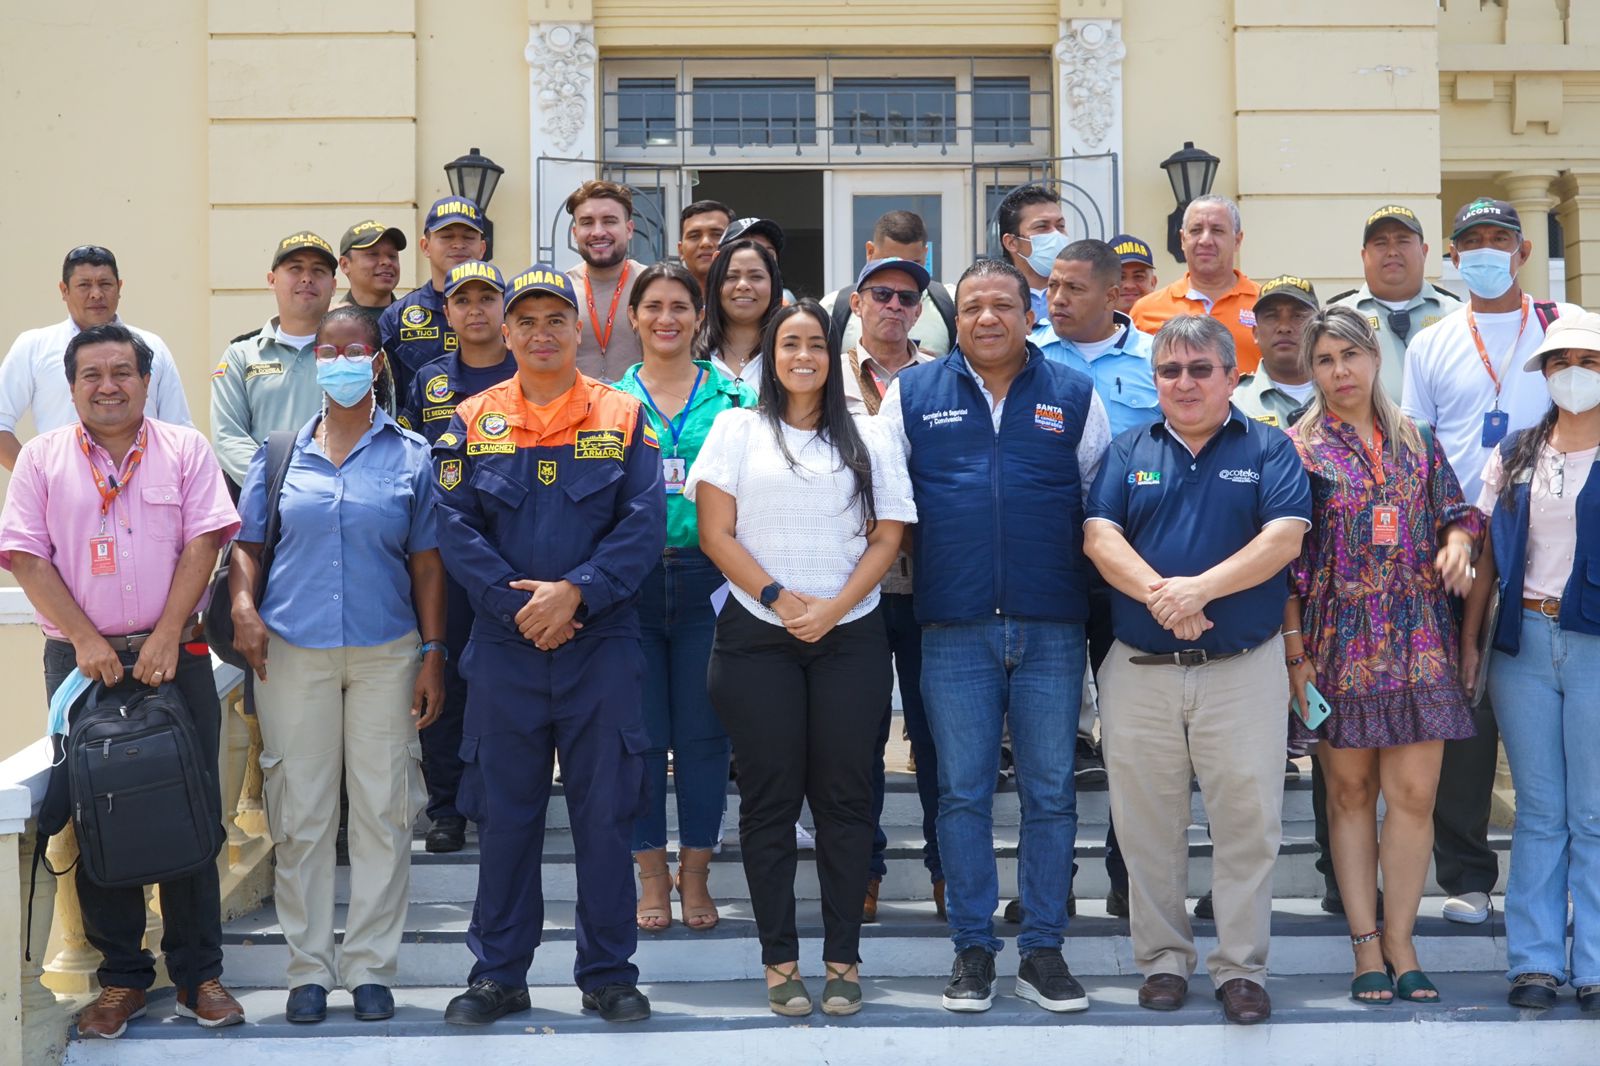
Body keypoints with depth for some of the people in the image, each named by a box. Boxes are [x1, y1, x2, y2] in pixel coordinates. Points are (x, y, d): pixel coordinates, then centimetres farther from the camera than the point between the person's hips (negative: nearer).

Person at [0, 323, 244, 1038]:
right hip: (80, 659, 1)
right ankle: (121, 977, 13)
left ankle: (198, 973, 10)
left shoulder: (185, 450, 6)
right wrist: (86, 640, -11)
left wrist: (164, 638, -12)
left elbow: (202, 543, -2)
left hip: (174, 655, 0)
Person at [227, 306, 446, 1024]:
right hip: (292, 653, 1)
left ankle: (370, 966, 11)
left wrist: (433, 657, 1)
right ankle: (309, 966, 12)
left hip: (386, 654, 0)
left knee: (382, 811, 1)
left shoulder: (409, 455, 7)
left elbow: (427, 565, 6)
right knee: (300, 815, 2)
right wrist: (242, 605, -8)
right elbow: (247, 543, 12)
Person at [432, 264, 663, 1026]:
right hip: (504, 648, 1)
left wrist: (575, 592, -16)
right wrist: (516, 605, -13)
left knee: (605, 812, 4)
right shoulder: (472, 423, 5)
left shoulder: (622, 418, 3)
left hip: (602, 643, -1)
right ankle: (499, 973, 19)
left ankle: (608, 972, 17)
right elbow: (455, 528, -1)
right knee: (503, 814, 7)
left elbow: (645, 523, -5)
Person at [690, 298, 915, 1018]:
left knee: (844, 796, 1)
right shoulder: (738, 430, 7)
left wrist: (833, 608, -10)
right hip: (757, 636, -1)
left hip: (849, 638, 1)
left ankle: (843, 958, 8)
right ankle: (779, 960, 7)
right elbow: (716, 533, -1)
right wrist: (779, 599, -10)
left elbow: (888, 537, 4)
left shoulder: (867, 441, 11)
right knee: (770, 797, 1)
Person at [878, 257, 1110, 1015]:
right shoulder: (913, 394, 7)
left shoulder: (1074, 397, 8)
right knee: (963, 792, 4)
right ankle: (972, 948, 14)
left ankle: (1043, 950, 13)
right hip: (955, 630, 0)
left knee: (1050, 793, 4)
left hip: (1052, 628, 1)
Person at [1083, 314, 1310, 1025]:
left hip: (1244, 667, -2)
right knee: (1147, 825, 6)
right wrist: (1159, 595, -18)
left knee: (1248, 822, -1)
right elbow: (1099, 537, -2)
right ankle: (1162, 959, 19)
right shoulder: (1129, 452, 10)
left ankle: (1241, 967, 10)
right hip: (1140, 668, 2)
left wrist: (1200, 588, -19)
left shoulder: (1268, 450, 5)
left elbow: (1283, 539, -9)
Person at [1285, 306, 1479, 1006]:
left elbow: (1455, 517, 16)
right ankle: (1366, 945, 11)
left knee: (1414, 792, -3)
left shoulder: (1417, 443, 11)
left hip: (1418, 639, 2)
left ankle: (1400, 940, 7)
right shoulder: (1297, 448, 2)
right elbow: (1285, 561, -2)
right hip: (1339, 641, -2)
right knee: (1350, 791, 4)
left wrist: (1457, 543, -9)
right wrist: (1296, 654, -8)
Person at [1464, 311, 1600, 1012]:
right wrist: (1469, 638, 6)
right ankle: (1535, 961, 12)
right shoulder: (1515, 454, 11)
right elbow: (1490, 553, 12)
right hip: (1524, 640, 3)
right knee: (1539, 813, 7)